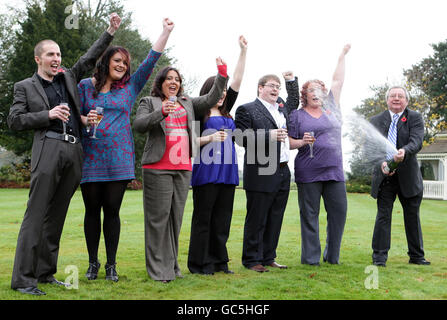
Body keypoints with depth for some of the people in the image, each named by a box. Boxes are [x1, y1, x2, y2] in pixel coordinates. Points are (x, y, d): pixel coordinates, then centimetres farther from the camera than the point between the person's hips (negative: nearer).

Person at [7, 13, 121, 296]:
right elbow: (14, 121, 3)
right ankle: (23, 279, -5)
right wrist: (48, 115, -7)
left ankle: (45, 273, 14)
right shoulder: (25, 86, 10)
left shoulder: (69, 77, 22)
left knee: (57, 217, 7)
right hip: (48, 150, -5)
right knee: (36, 216, -8)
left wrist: (111, 31, 18)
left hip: (74, 152, 5)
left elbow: (91, 57, 25)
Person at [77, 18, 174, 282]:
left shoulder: (131, 86, 11)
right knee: (92, 210, 5)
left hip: (119, 160, 0)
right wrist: (86, 119, -12)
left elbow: (151, 60, 8)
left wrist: (166, 32, 6)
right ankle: (93, 262, 18)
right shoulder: (85, 86, 8)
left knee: (112, 210, 1)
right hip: (90, 159, 0)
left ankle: (111, 265, 11)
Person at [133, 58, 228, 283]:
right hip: (158, 168, -5)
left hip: (183, 168, 5)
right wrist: (161, 113, -21)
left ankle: (172, 266, 16)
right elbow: (139, 125, -7)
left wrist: (222, 75, 0)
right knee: (158, 217, -5)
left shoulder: (188, 104, 22)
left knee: (176, 217, 7)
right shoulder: (149, 102, 9)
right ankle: (158, 270, 0)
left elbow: (211, 100, 11)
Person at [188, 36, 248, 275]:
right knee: (203, 219, -2)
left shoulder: (226, 111, 17)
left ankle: (218, 261, 16)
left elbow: (236, 82, 15)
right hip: (206, 171, -6)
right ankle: (199, 264, 5)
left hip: (227, 172, 6)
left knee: (222, 219, 8)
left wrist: (243, 52, 12)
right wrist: (210, 137, -17)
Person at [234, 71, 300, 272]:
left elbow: (295, 101, 40)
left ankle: (268, 258, 22)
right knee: (256, 220, 0)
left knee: (275, 219, 12)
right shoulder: (247, 110, -3)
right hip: (261, 175, -7)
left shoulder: (283, 108, 19)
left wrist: (291, 79, 28)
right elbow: (242, 138, -13)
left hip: (282, 173, 7)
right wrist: (269, 136, -20)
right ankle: (252, 260, 10)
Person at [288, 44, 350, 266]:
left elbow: (338, 81, 19)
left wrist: (342, 56, 22)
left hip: (334, 171, 3)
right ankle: (311, 257, 8)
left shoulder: (331, 108, 14)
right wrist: (302, 142, -15)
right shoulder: (297, 115, 6)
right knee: (309, 214, 0)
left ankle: (332, 256, 16)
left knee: (339, 211, 2)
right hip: (308, 172, -3)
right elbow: (288, 141, 3)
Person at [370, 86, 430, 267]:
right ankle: (379, 256, 7)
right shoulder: (376, 120, 6)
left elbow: (416, 142, -14)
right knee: (383, 216, 1)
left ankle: (416, 255, 22)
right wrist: (382, 162, -25)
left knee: (412, 216, 10)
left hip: (408, 176, 0)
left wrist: (404, 151, -36)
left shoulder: (415, 118, 2)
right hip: (384, 176, 0)